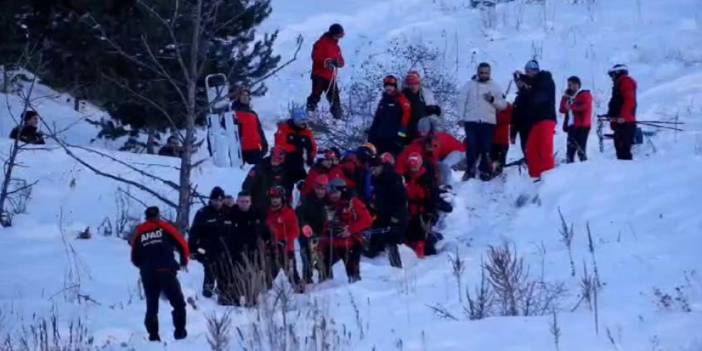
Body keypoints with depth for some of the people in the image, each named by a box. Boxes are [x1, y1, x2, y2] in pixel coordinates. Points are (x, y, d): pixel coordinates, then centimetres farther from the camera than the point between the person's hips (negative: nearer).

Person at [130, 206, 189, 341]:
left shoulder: (139, 232, 14)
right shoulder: (164, 227, 7)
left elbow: (135, 258, 15)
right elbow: (182, 243, 2)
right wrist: (184, 260, 19)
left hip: (147, 275, 3)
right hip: (166, 271, -3)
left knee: (151, 306, 13)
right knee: (178, 303, 6)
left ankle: (153, 335, 6)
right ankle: (180, 332, -4)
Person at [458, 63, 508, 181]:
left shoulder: (495, 87, 11)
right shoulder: (470, 85, 8)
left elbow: (503, 105, 8)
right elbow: (462, 101, 5)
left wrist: (493, 100, -10)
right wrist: (461, 117, -3)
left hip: (488, 122, 1)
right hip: (471, 121, -1)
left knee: (486, 148, -2)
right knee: (472, 147, -5)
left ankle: (485, 171, 4)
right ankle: (470, 170, 1)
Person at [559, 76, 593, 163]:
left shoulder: (585, 95, 2)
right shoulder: (569, 97, 23)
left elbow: (585, 106, -17)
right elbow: (562, 109, 18)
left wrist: (571, 107, -11)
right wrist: (565, 98, 5)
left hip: (582, 126, -7)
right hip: (571, 126, 7)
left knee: (580, 150, -13)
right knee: (570, 150, 4)